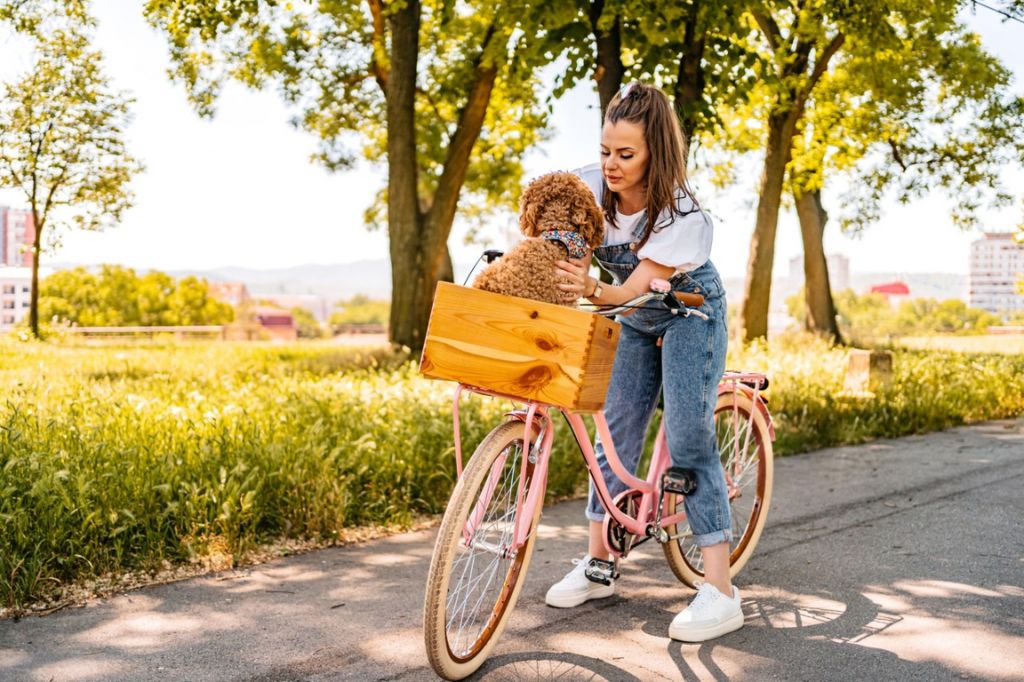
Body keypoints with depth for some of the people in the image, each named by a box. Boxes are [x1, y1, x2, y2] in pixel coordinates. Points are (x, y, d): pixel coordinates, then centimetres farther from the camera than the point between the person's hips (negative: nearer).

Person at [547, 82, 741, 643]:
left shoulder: (683, 216, -31)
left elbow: (631, 290, -35)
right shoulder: (591, 186, -18)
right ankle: (596, 565, 16)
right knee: (615, 434, 4)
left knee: (688, 439, -16)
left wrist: (591, 290, -54)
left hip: (690, 313, -5)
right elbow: (573, 252, -7)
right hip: (634, 322, 6)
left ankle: (720, 593, -14)